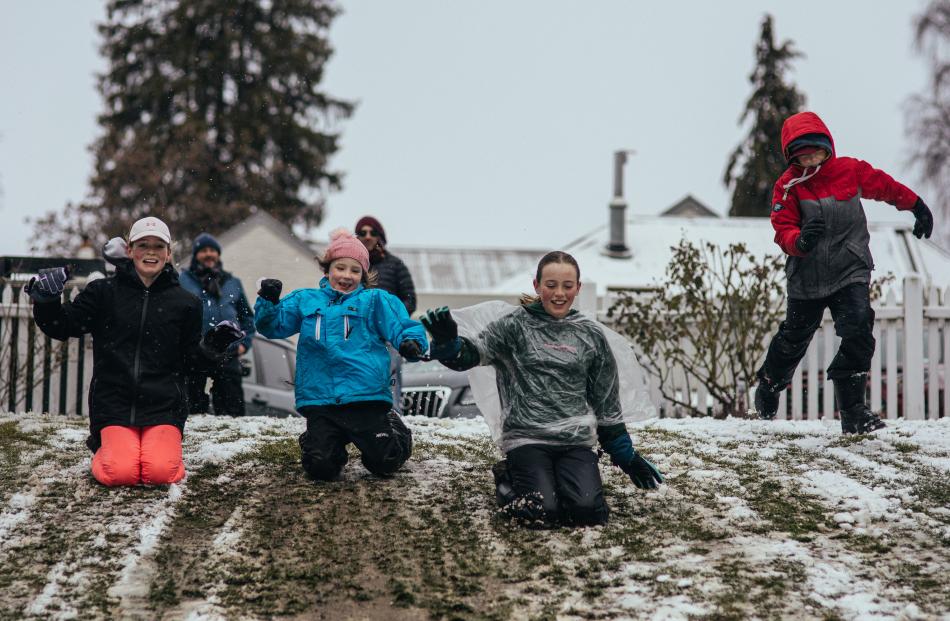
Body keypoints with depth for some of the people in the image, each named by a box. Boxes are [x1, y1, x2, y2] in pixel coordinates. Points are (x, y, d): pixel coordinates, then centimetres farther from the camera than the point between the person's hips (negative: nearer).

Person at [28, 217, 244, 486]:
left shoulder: (184, 302, 7)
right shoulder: (104, 292, 4)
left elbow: (188, 361, 11)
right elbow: (62, 327, 4)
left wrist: (211, 348, -8)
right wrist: (46, 302, -15)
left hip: (163, 405, 0)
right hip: (114, 401, 0)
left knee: (160, 472, -22)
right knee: (119, 473, -20)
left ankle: (161, 447, 14)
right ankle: (104, 447, 15)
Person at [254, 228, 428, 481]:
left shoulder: (375, 301, 5)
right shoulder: (305, 300, 13)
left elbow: (402, 327, -4)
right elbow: (273, 325, 10)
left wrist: (411, 342, -27)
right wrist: (269, 300, -10)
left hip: (366, 397, -2)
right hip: (319, 400, 2)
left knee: (385, 463, -4)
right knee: (321, 467, -10)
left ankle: (394, 430, 32)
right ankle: (331, 441, 26)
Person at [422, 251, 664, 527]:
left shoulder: (591, 335, 11)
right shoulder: (514, 327, 2)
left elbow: (606, 402, 18)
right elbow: (469, 353, -11)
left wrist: (627, 456, 20)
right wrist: (447, 341, -34)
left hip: (576, 440, 3)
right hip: (526, 439, -2)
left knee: (588, 511, -22)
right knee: (543, 511, -24)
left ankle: (559, 477, 13)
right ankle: (507, 479, 10)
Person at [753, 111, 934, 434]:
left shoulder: (851, 170, -4)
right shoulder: (789, 185, -9)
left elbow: (885, 186, 14)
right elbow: (783, 229, -13)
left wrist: (916, 206, 26)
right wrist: (799, 241, -36)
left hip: (851, 272, 0)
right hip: (807, 277, 0)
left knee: (858, 331, -18)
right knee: (794, 337, 14)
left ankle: (852, 409, -12)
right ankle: (770, 384, 45)